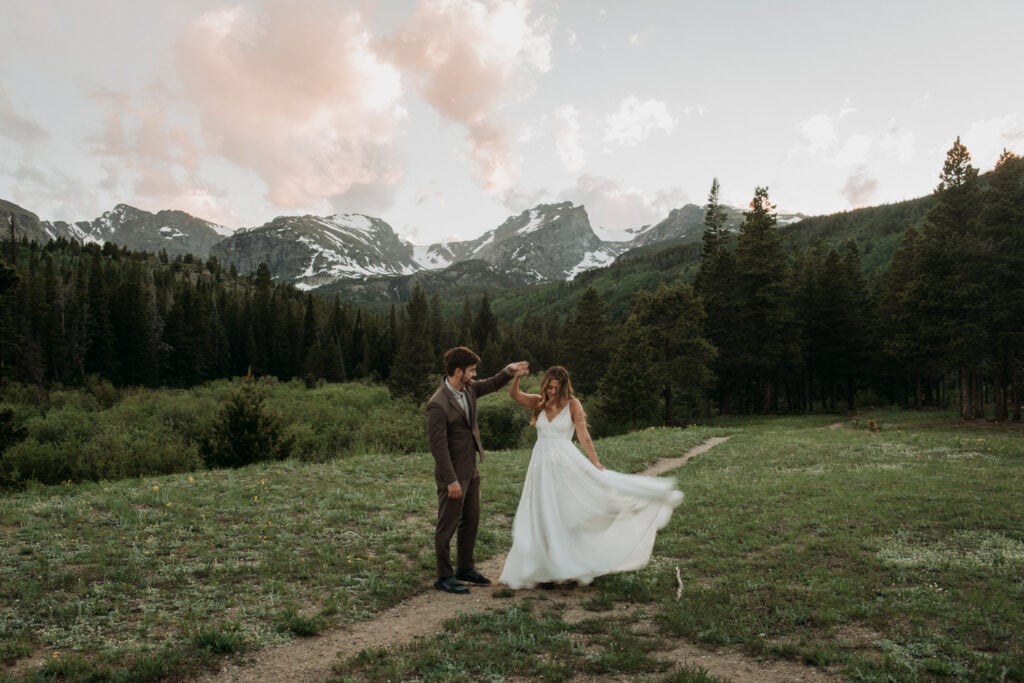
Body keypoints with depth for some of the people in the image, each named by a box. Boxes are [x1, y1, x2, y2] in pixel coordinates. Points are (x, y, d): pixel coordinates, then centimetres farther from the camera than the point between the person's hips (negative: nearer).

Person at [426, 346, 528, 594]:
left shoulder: (469, 388, 0)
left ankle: (465, 568, 32)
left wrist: (509, 370, -3)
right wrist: (451, 481, -21)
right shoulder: (438, 404, -23)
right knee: (448, 525, 3)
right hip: (453, 473, -9)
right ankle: (444, 577, 17)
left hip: (471, 469, 9)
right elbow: (438, 445, -22)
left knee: (471, 520, 18)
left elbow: (492, 384, 18)